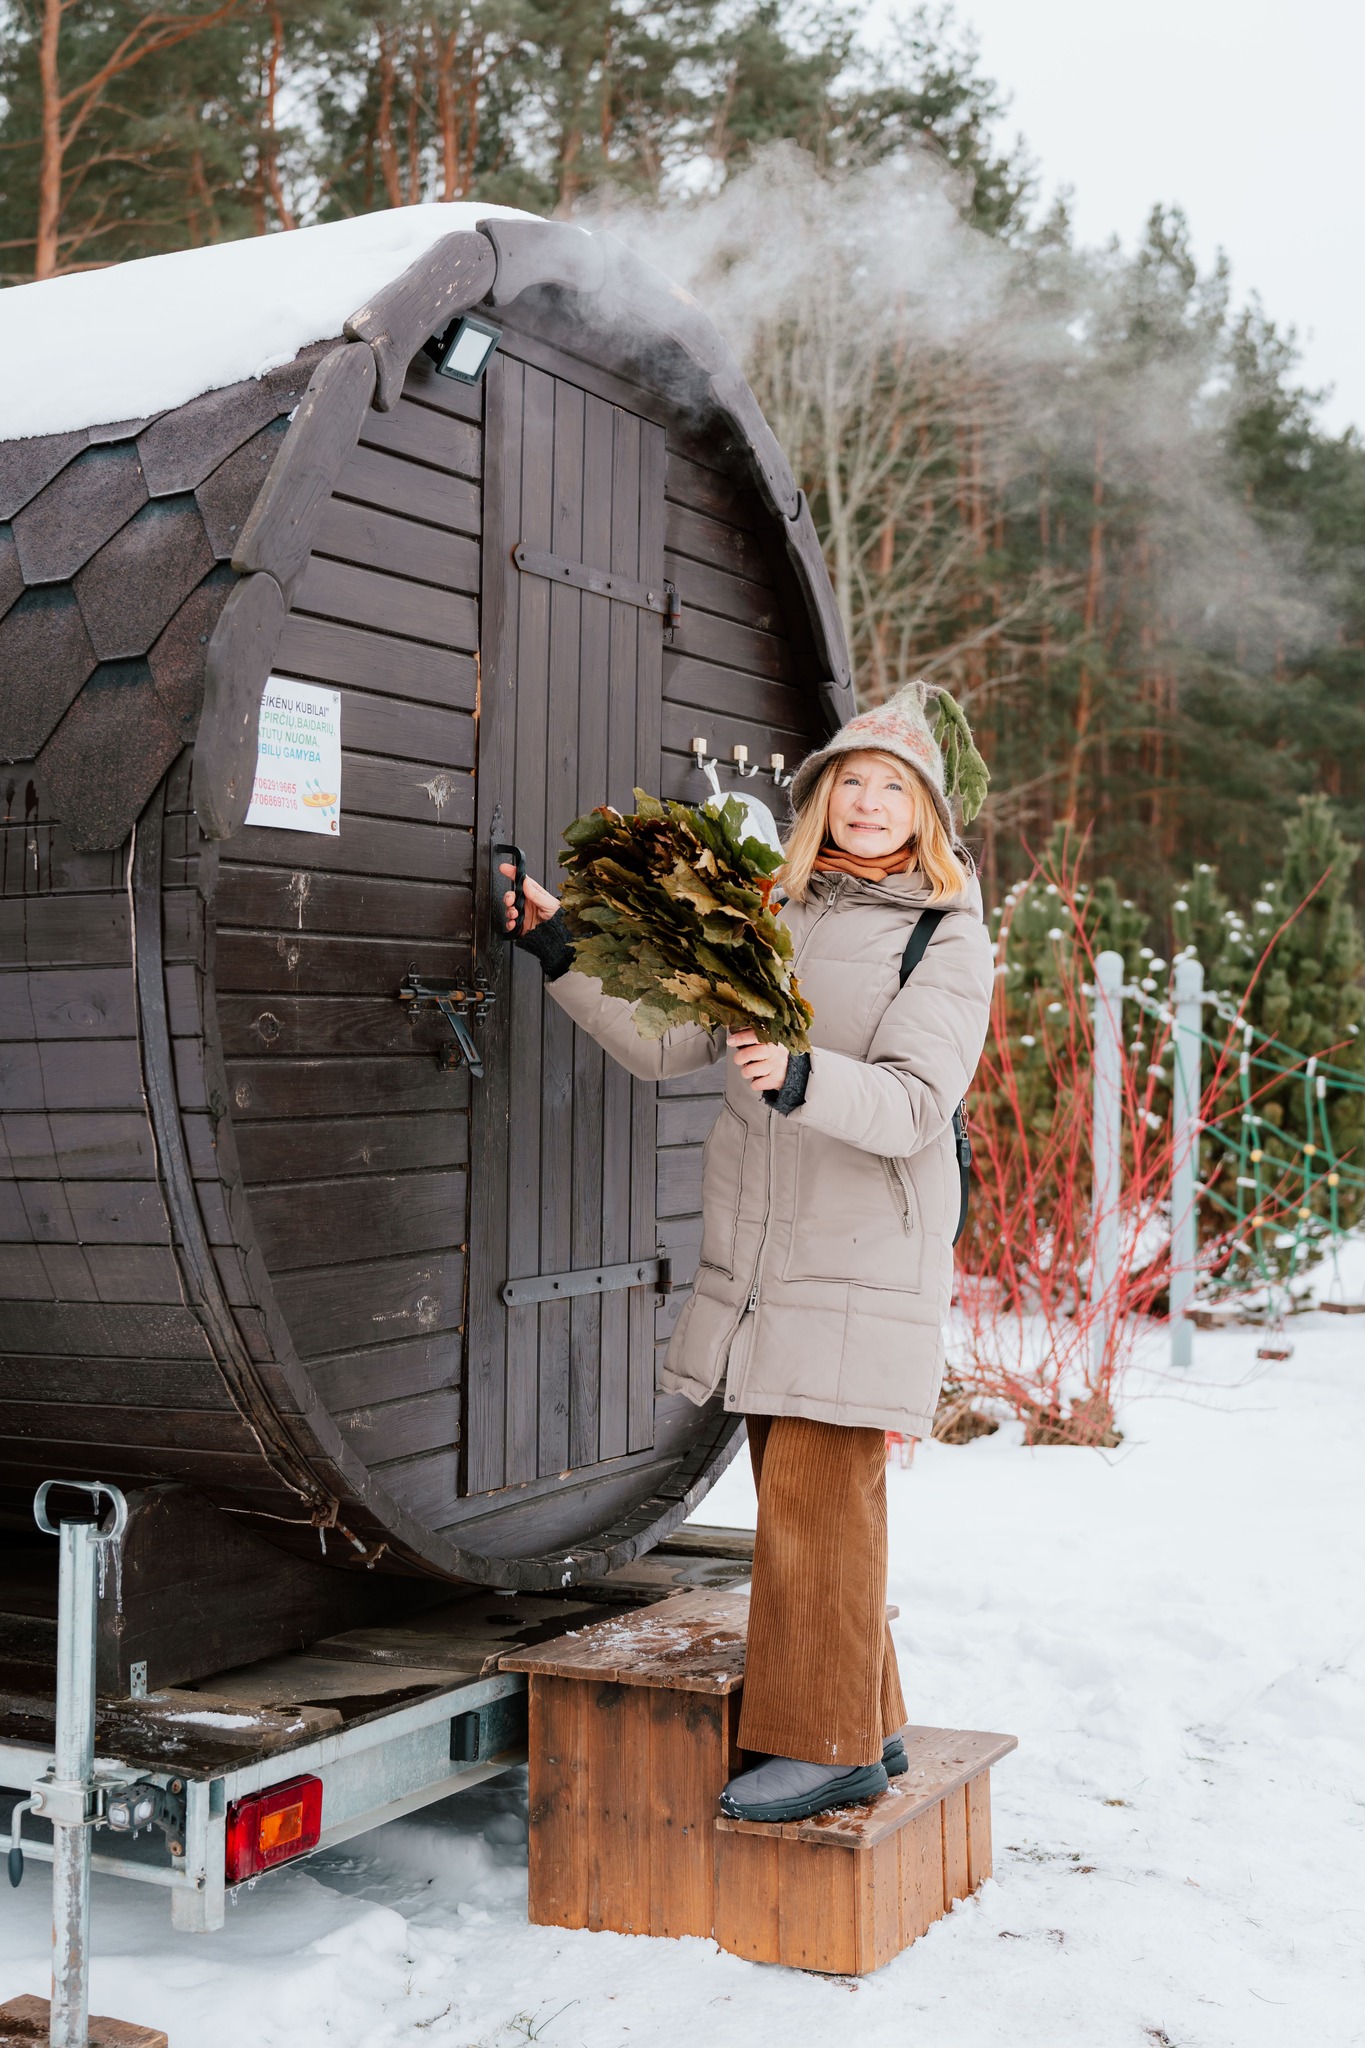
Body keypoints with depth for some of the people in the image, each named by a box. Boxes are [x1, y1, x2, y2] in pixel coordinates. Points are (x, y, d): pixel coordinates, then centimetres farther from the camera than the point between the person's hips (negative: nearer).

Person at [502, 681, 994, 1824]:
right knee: (797, 1489, 10)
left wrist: (803, 1077, -33)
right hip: (759, 1254, 6)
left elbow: (914, 1103, -16)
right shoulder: (774, 921, 14)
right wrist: (564, 956, 8)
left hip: (866, 1258, -6)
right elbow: (666, 1046, 14)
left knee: (816, 1486, -8)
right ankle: (867, 1726, 22)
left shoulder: (948, 940, -3)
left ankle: (829, 1743, 4)